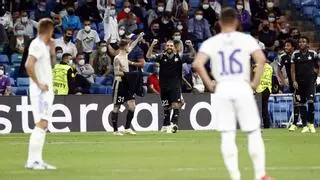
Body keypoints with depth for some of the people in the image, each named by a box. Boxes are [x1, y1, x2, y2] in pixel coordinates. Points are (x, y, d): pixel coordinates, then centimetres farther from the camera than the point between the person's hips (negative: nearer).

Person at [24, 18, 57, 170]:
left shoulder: (44, 45, 16)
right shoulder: (37, 45, -13)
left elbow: (50, 61, 32)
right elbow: (28, 65, -26)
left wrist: (52, 49, 15)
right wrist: (39, 84, -21)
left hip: (47, 90, 10)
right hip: (40, 90, -10)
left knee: (43, 125, 11)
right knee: (41, 124, -15)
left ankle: (38, 160, 13)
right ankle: (32, 161, -18)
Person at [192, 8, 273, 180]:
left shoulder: (211, 42, 3)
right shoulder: (246, 39, 1)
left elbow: (197, 64, -11)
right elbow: (261, 59, -13)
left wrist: (209, 84, 0)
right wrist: (255, 82, -3)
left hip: (222, 89, 1)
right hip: (242, 88, -1)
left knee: (227, 136, 4)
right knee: (254, 133, 8)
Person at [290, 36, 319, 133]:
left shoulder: (313, 54, 0)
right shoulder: (295, 54, 2)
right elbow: (293, 69, 2)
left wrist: (315, 72, 10)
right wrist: (294, 81, -7)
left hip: (310, 81, -2)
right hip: (299, 81, 2)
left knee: (310, 101, -15)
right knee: (301, 104, 3)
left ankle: (311, 124, -6)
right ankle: (305, 125, 9)